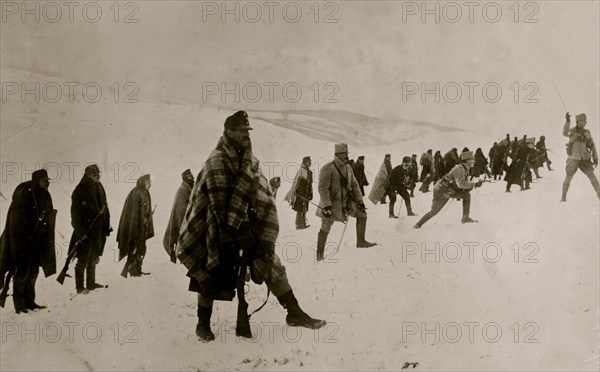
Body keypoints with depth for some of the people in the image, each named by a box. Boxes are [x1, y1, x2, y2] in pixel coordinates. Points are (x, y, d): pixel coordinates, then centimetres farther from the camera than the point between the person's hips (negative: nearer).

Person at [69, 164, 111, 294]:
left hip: (98, 230, 7)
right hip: (86, 232, -7)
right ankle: (80, 287, 8)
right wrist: (80, 231, -19)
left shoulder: (99, 188, 11)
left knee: (93, 259, 16)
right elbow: (75, 213, -14)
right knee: (83, 260, -1)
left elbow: (104, 209, 18)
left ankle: (91, 284, 26)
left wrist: (107, 226, 15)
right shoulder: (80, 191, -12)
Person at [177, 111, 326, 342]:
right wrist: (226, 232, -21)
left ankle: (295, 313, 7)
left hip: (246, 225, 6)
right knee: (212, 272, 1)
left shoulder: (250, 160, 9)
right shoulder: (217, 160, -13)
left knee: (270, 263, 1)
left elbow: (263, 198, 12)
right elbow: (218, 199, -18)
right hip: (220, 227, -6)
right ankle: (203, 323, 18)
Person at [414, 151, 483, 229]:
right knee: (434, 211, -3)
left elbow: (464, 183, 16)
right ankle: (418, 224, 13)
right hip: (442, 191, -9)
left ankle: (465, 217, -3)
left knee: (466, 195, -6)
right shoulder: (459, 169, -26)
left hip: (450, 190, 9)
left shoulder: (465, 169, 4)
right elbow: (461, 184, -37)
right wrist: (475, 184, -33)